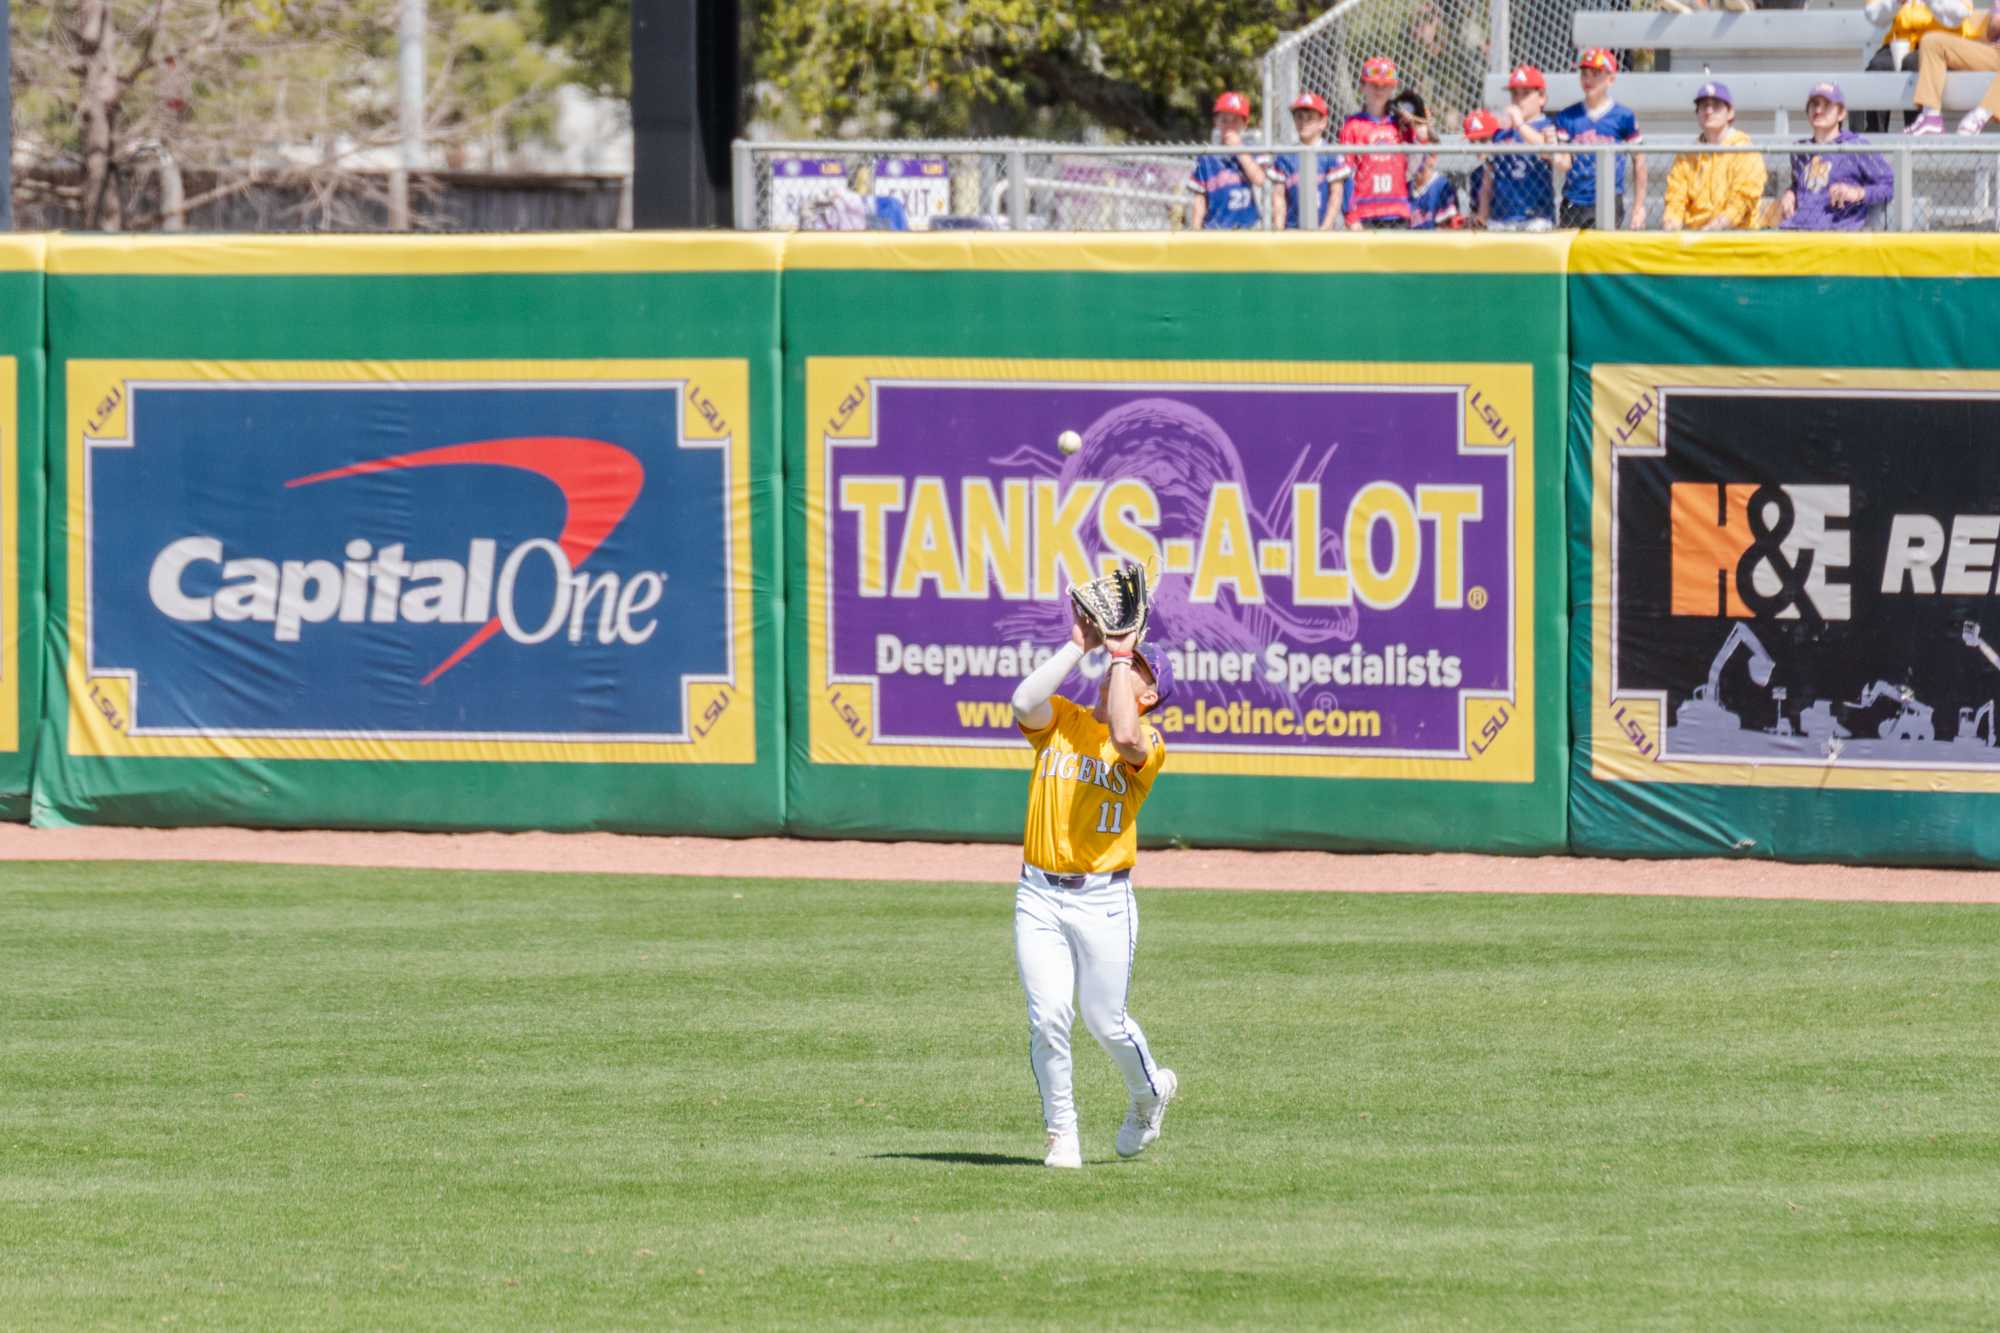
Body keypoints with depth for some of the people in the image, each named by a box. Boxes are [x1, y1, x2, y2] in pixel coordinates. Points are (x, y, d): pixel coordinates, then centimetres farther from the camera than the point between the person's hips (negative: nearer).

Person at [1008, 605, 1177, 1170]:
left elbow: (1124, 739, -26)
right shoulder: (1058, 720, 8)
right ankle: (1061, 1133, 5)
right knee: (1047, 1016, -6)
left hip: (1103, 899, -2)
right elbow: (1024, 700, -13)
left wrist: (1120, 657, -16)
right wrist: (1078, 648, -9)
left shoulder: (1149, 742, -2)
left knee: (1106, 1021, 2)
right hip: (1039, 895, 2)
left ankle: (1150, 1091, 32)